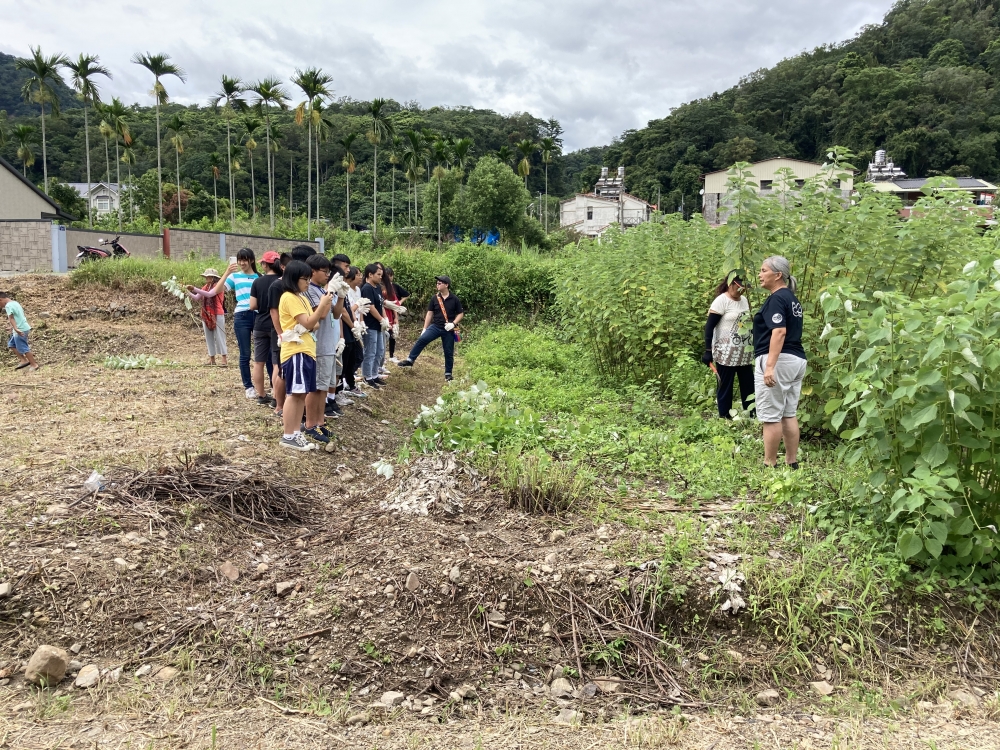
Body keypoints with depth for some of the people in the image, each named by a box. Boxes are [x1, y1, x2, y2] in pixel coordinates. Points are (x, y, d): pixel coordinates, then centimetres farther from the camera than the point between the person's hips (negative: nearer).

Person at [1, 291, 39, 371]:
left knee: (23, 348, -1)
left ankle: (34, 364, 5)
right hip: (24, 327, 10)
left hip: (20, 330, -10)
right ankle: (24, 360, 16)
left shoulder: (8, 305, -14)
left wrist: (16, 329, -35)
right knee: (11, 344, 19)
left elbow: (11, 318, -24)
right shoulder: (15, 303, 14)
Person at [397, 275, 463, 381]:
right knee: (422, 339, -20)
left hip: (448, 330, -1)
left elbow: (461, 314, 2)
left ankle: (448, 373, 20)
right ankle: (410, 360, -14)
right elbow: (429, 314, 4)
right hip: (435, 326, 1)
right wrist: (424, 329, 1)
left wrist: (453, 323, -15)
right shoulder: (434, 298, 1)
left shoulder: (454, 299, -5)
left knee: (449, 352, 6)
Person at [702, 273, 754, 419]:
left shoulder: (744, 300, 11)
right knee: (725, 386, 1)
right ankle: (725, 418, 9)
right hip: (726, 354, -7)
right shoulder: (721, 301, -11)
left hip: (745, 352, 7)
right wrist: (708, 351, -18)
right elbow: (709, 326, -14)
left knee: (749, 385, 8)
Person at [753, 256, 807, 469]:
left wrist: (770, 366, -27)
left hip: (778, 361, -10)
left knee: (771, 416, -5)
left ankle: (769, 465, -1)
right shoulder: (792, 299, 18)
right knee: (788, 415, 12)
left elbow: (779, 332, -23)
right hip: (796, 360, 10)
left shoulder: (776, 299, -12)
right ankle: (792, 463, 16)